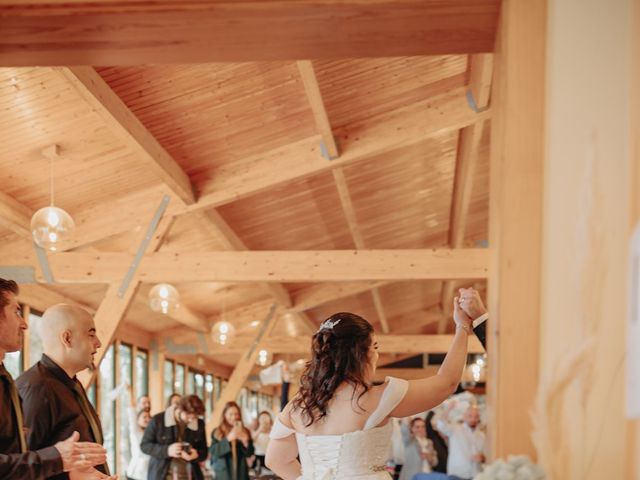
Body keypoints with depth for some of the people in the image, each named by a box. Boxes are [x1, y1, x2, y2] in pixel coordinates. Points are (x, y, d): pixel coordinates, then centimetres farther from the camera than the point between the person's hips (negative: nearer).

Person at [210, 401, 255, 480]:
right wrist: (228, 439, -21)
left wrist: (245, 441, -17)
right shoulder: (217, 433, 2)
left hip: (241, 474, 2)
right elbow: (213, 451, -10)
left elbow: (250, 453, 3)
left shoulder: (244, 432, 7)